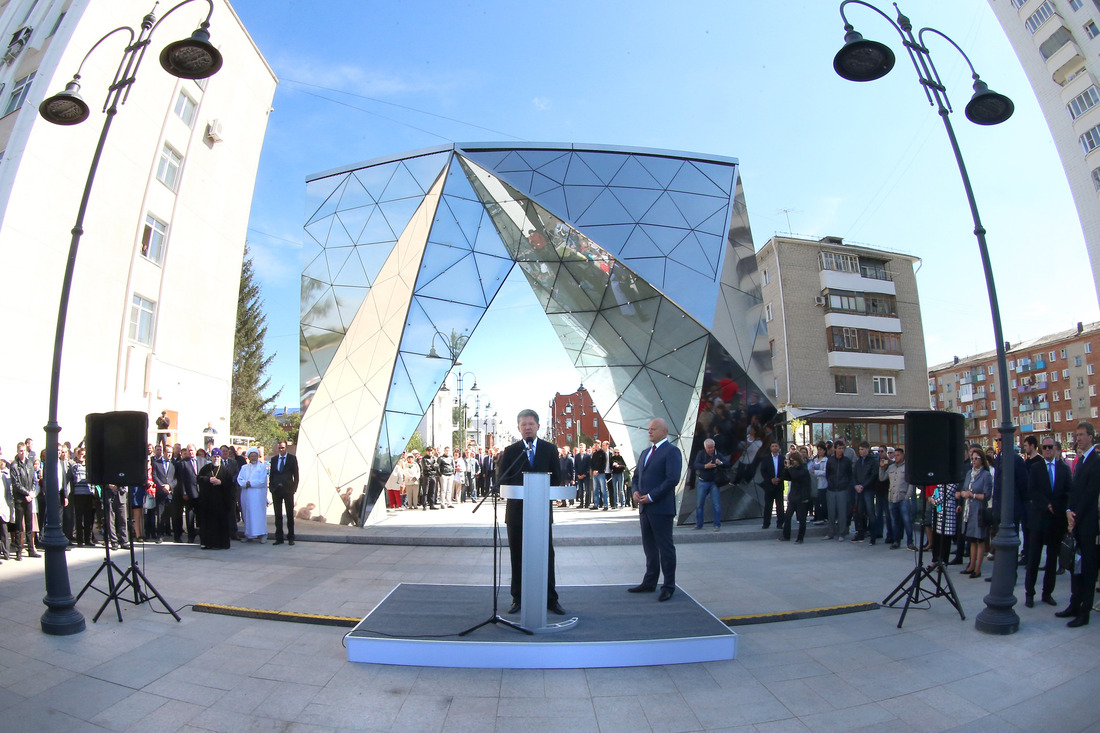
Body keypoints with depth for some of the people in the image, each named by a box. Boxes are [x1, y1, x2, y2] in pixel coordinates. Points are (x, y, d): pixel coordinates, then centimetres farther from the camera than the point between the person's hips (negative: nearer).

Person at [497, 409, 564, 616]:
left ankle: (550, 599, 13)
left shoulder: (550, 449, 6)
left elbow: (557, 478, 5)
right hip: (517, 510, 0)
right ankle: (518, 599, 19)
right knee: (517, 556, 8)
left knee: (546, 556, 3)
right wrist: (520, 489, -16)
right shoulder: (510, 451, 5)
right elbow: (501, 480, 0)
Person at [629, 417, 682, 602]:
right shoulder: (645, 453, 18)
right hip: (645, 508, 8)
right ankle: (649, 583, 26)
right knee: (649, 547, 15)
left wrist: (651, 496, -19)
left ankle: (669, 586, 13)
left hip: (661, 508, -8)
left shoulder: (671, 451, -9)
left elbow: (672, 479, -19)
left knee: (665, 547, 2)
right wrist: (636, 491, 2)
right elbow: (637, 475, 22)